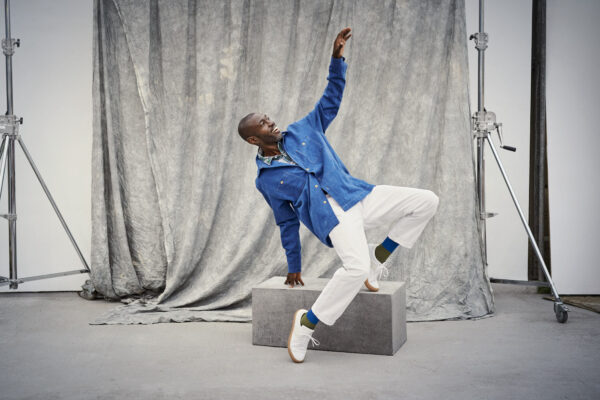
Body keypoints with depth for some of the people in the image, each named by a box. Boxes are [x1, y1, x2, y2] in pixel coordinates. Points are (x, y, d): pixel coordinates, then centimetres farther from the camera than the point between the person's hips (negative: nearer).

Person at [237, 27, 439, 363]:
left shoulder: (301, 131, 14)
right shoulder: (267, 180, 6)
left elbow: (331, 100, 17)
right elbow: (288, 224, 13)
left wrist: (337, 59, 5)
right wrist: (294, 267, 16)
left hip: (359, 196, 6)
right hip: (332, 218, -5)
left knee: (427, 201, -6)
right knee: (356, 267, -34)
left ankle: (378, 257, 7)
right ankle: (306, 323, -14)